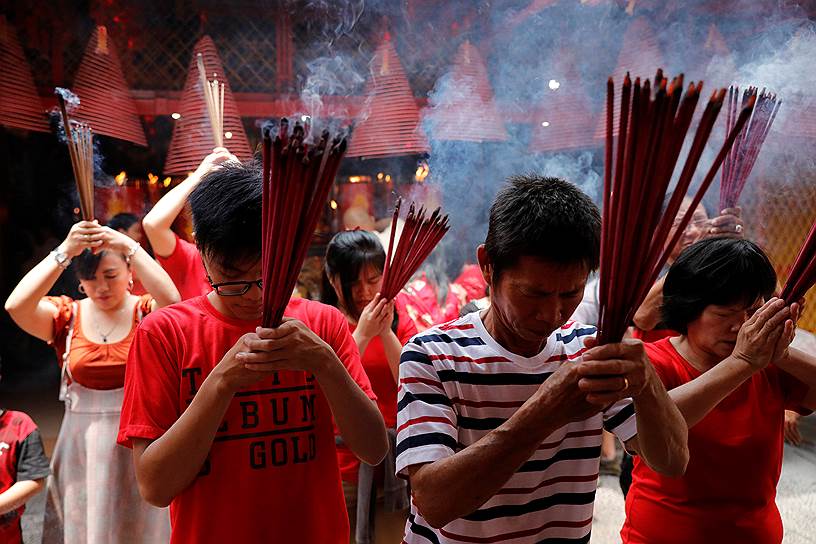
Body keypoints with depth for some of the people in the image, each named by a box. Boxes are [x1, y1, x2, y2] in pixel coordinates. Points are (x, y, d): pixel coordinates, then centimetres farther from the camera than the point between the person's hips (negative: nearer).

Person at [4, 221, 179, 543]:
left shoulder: (146, 312, -3)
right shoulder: (67, 317, 2)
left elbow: (171, 300, -26)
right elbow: (16, 305, -16)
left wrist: (129, 246, -28)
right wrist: (64, 251, -24)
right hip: (82, 446, 2)